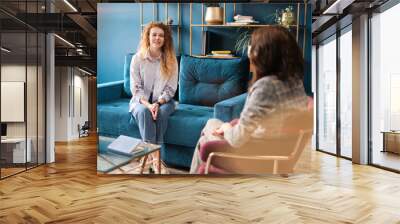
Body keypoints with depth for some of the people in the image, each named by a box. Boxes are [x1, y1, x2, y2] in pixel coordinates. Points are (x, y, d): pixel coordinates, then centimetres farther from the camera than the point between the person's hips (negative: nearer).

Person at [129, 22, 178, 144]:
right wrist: (148, 105, -23)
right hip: (141, 100, 0)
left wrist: (158, 103, -21)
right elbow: (136, 88, -6)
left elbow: (170, 88, -4)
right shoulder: (137, 58, -3)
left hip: (163, 101, 0)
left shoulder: (171, 59, -2)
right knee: (144, 111, -33)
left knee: (161, 112, -32)